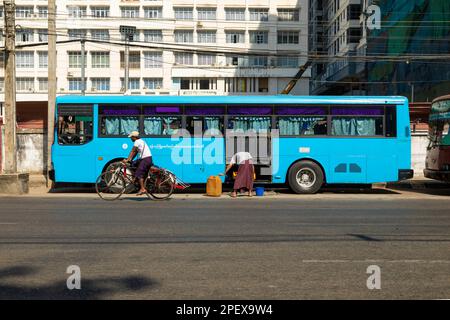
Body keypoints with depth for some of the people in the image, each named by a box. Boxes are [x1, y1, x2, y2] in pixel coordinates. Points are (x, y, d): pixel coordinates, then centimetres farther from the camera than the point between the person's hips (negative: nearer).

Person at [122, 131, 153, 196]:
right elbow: (135, 152, 20)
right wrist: (130, 159, 14)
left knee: (139, 174, -11)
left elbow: (132, 151, -13)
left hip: (146, 159, -10)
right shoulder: (140, 141, 22)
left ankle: (142, 189, -14)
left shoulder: (137, 141, -8)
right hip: (146, 159, 10)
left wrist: (127, 160, -13)